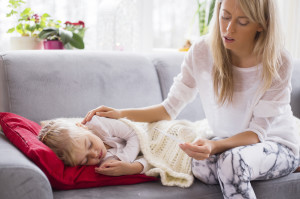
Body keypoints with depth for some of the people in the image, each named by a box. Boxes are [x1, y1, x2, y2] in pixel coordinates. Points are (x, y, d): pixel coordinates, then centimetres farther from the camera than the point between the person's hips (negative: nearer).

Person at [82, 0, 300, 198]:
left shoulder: (278, 63, -21)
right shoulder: (202, 51, -13)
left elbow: (258, 131, -21)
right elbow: (170, 108, -5)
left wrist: (215, 146, -40)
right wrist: (121, 113, -19)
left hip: (277, 143, -2)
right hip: (228, 142, 2)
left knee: (232, 160, -34)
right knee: (201, 166, -31)